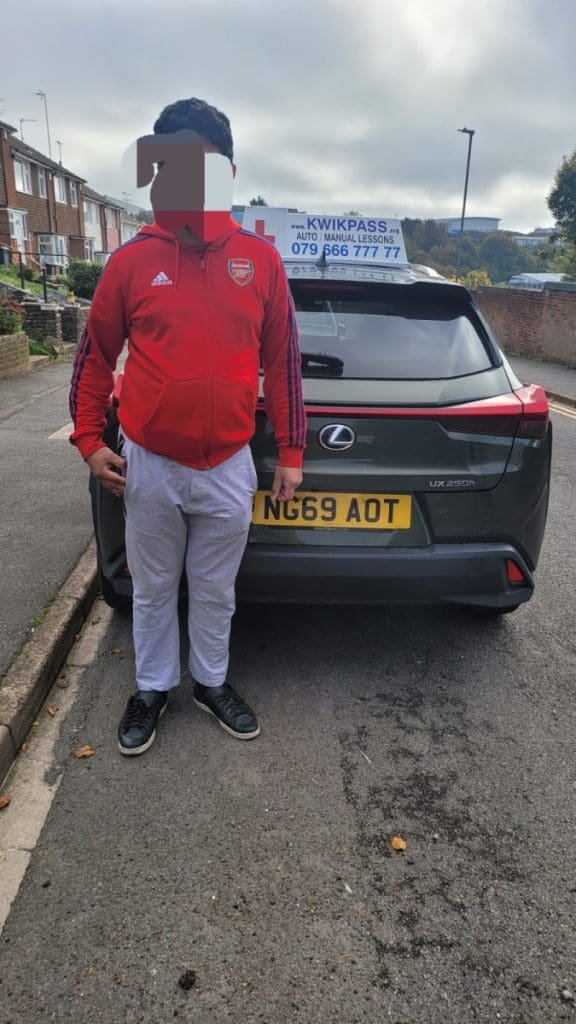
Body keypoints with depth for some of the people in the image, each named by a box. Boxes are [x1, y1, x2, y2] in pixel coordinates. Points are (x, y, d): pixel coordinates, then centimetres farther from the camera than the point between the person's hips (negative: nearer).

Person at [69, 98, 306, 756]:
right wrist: (90, 441, 2)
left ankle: (211, 683, 38)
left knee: (216, 592, 15)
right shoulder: (132, 261, -3)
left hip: (229, 466, 1)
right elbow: (95, 355, 6)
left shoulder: (260, 259, 0)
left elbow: (282, 360, 3)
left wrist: (290, 453, 2)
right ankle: (152, 689, 36)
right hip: (148, 465, 0)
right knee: (153, 591, 15)